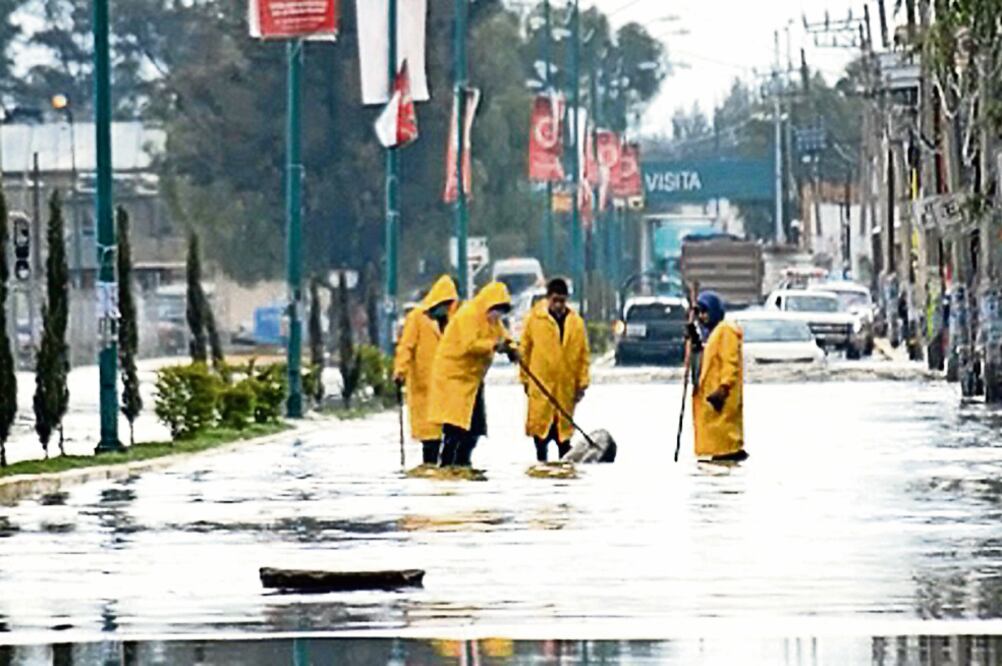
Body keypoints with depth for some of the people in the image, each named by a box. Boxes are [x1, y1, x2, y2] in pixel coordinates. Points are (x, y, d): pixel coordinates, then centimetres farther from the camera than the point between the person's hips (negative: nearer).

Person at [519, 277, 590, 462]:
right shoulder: (534, 319, -2)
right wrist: (525, 378, 5)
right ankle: (541, 459, 8)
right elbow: (524, 350, 5)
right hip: (541, 382, -1)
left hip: (567, 384, 1)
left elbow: (583, 355, 5)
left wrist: (582, 383, 1)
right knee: (540, 423, -1)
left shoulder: (576, 322, 2)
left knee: (564, 425, 8)